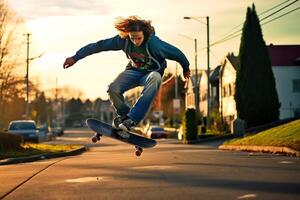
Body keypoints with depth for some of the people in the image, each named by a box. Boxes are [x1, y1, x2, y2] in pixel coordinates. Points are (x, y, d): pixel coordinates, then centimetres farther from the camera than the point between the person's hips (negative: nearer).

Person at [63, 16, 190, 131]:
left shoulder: (154, 43, -31)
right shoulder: (123, 40, -21)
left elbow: (176, 53, -17)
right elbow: (98, 46, -14)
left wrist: (186, 68, 1)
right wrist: (75, 58, -11)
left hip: (151, 73, -3)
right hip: (134, 71, 3)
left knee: (155, 79, -40)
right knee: (113, 89, -25)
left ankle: (132, 119, -39)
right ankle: (123, 115, 8)